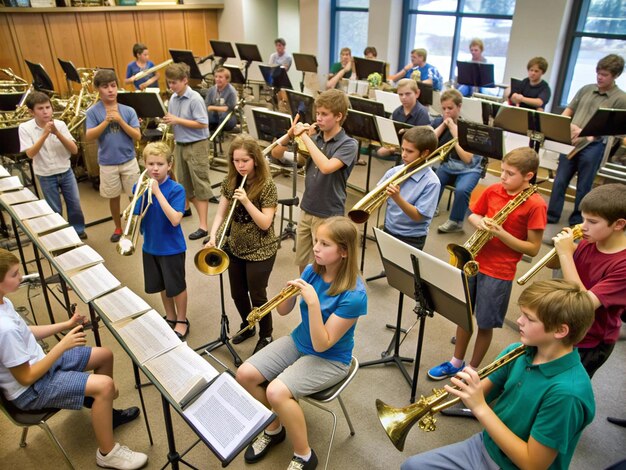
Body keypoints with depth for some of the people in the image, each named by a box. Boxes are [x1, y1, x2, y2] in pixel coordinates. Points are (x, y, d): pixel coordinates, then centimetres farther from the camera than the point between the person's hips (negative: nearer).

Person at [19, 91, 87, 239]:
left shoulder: (60, 124, -9)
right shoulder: (25, 128, -11)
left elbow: (74, 150, -13)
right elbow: (30, 154, -20)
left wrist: (57, 133, -25)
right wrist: (45, 134, -28)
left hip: (66, 172, 1)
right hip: (46, 177, -1)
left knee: (75, 204, 10)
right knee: (55, 210, 9)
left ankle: (78, 230, 32)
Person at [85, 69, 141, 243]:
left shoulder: (128, 110, -4)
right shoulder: (93, 111, -5)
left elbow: (137, 136, -9)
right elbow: (88, 137, -13)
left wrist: (119, 120, -19)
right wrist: (106, 121, -21)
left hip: (129, 160, 0)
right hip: (107, 163, 0)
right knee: (113, 197, 13)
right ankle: (118, 228, 30)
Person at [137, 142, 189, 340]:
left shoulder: (176, 189, -18)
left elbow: (175, 220, -30)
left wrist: (157, 192, -31)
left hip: (172, 247, -5)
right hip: (150, 246, 5)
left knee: (176, 286, 11)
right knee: (162, 285, 21)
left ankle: (182, 321, 33)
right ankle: (170, 317, 42)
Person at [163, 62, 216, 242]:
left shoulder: (195, 99, -15)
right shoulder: (173, 98, 7)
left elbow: (202, 124, -20)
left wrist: (177, 120, -20)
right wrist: (168, 121, -3)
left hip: (197, 145, -8)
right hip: (180, 145, 8)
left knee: (199, 185, -3)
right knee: (184, 185, 12)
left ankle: (203, 226, 1)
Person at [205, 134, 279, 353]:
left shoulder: (267, 185, -18)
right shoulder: (230, 181, -2)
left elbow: (265, 223, -21)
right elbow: (221, 213, -1)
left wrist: (246, 201, -31)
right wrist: (213, 237, -17)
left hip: (261, 251, -5)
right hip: (236, 248, 6)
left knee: (257, 296, 6)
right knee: (238, 294, 18)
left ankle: (266, 336, 30)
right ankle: (247, 326, 45)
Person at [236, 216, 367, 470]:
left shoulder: (354, 294, -27)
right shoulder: (312, 271, -9)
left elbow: (321, 345, -26)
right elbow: (283, 311, 0)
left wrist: (313, 302, -35)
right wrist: (290, 292, -21)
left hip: (329, 359, -6)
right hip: (298, 342, 7)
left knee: (277, 392, -26)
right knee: (244, 374, -7)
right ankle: (273, 429, 18)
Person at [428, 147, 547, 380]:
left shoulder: (535, 204, -15)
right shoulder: (492, 191, -1)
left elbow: (533, 248, -13)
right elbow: (473, 214, 14)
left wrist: (501, 233, -23)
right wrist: (479, 221, -9)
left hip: (499, 272, -5)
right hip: (473, 261, 5)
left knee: (485, 324, 8)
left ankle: (472, 370, 30)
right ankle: (456, 362, 37)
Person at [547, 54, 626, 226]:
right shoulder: (586, 89, 9)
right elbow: (568, 110, 15)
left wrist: (589, 135, -20)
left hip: (593, 146, -3)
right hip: (571, 142, 4)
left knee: (583, 186, 6)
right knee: (560, 181, 7)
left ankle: (577, 220, 20)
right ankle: (551, 215, 17)